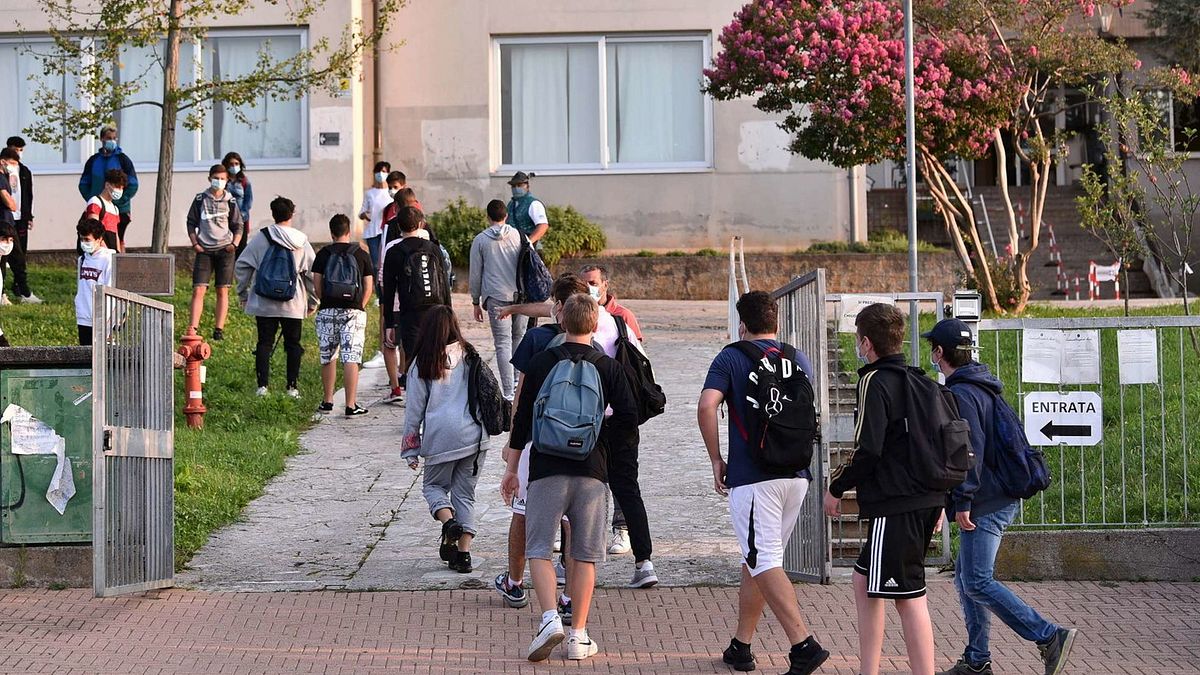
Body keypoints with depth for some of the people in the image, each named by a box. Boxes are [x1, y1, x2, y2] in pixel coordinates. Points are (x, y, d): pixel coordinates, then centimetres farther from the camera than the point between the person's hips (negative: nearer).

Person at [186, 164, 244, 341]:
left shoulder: (230, 201, 5)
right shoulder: (200, 199, 4)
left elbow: (238, 226, 11)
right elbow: (191, 223, 10)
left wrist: (234, 244, -2)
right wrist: (195, 244, -1)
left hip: (225, 250, 1)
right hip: (204, 250, 0)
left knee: (222, 291, 1)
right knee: (198, 290, -8)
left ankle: (219, 329, 5)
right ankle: (193, 329, -10)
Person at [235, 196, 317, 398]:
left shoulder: (260, 239, -3)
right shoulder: (301, 243, -1)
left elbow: (241, 266, 0)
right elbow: (313, 273, 2)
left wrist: (243, 294, 12)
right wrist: (313, 301, 13)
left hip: (264, 304, 0)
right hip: (293, 305, 0)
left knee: (264, 343, 6)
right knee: (293, 344, 10)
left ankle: (262, 386, 0)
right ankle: (293, 387, 8)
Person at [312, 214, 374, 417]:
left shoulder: (323, 254, 3)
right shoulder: (361, 255, 3)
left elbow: (316, 284, 1)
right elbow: (369, 287, 2)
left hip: (328, 311, 1)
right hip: (353, 312, -1)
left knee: (327, 358, 13)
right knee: (351, 359, -3)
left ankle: (327, 401, 21)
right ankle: (351, 405, -7)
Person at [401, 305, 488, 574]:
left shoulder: (422, 363, -3)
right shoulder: (468, 355, 3)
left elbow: (414, 408, 1)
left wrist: (410, 450, 7)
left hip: (440, 438, -3)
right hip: (474, 436, 3)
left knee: (434, 485, 18)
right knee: (465, 493, 11)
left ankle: (449, 521, -11)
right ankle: (463, 552, 5)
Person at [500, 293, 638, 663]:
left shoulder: (541, 362, 3)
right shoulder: (608, 367, 3)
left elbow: (522, 416, 5)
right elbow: (629, 417, -4)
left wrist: (512, 468, 12)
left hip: (546, 468, -1)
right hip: (591, 470, 1)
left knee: (538, 548, 3)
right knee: (584, 555, 8)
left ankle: (550, 617, -18)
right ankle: (579, 635, 7)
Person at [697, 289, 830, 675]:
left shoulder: (731, 358, -2)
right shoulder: (798, 360, 13)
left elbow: (707, 405, -16)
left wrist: (716, 459, -7)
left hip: (752, 477, -6)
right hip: (797, 474, 6)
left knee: (764, 563, -9)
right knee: (756, 559, 16)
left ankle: (804, 644, -22)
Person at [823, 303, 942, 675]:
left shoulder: (875, 382, -12)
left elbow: (868, 449, -18)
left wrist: (837, 487, -4)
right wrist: (938, 499, 24)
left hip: (896, 506, -9)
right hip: (926, 499, 9)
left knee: (909, 597, -7)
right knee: (865, 581, 18)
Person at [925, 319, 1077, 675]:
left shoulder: (961, 394, -14)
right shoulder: (983, 387, 17)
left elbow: (971, 449, -22)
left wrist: (962, 501, -19)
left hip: (985, 504, -10)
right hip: (1002, 498, 10)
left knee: (977, 582, -11)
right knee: (966, 576, 14)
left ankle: (1050, 637, -12)